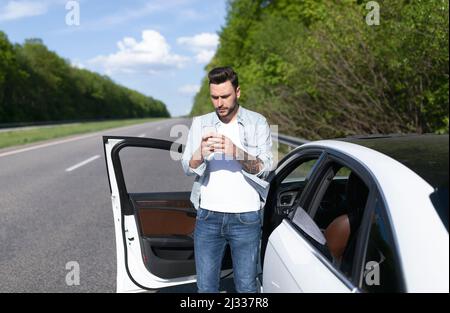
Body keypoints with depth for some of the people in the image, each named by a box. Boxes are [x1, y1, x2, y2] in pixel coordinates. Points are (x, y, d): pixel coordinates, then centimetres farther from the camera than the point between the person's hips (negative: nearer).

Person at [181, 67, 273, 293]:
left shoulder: (258, 123, 0)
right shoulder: (200, 123, 7)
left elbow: (264, 168, -8)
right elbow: (188, 168, 0)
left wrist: (238, 153, -27)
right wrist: (201, 153, -23)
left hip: (246, 217, -2)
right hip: (208, 216, 2)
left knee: (246, 287, 6)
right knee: (205, 287, 9)